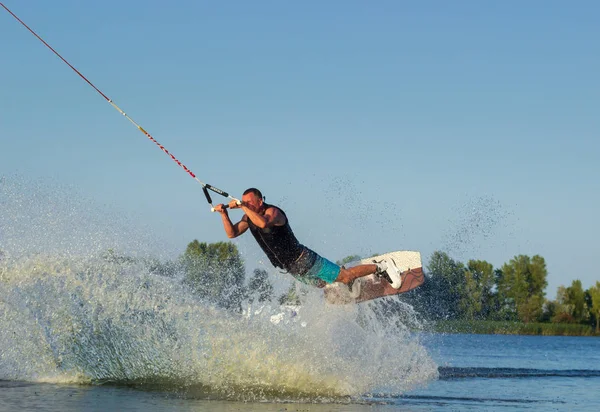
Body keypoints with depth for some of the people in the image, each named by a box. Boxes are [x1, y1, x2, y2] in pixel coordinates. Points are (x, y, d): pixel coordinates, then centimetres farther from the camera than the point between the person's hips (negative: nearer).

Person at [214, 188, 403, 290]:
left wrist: (242, 207, -40)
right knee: (325, 284, 24)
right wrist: (224, 214, -18)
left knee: (345, 277, -4)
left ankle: (381, 267, 11)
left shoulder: (273, 212, -23)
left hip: (304, 260, -8)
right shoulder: (249, 217, 2)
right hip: (294, 270, 8)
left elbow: (263, 222, -45)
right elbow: (232, 233, -3)